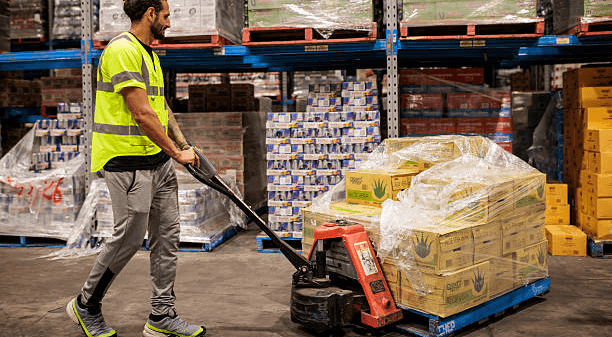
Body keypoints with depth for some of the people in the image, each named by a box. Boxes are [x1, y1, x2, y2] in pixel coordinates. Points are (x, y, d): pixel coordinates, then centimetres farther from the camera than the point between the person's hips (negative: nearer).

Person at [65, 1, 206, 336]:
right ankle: (85, 306, 22)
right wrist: (176, 152, -14)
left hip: (159, 160, 10)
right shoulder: (122, 50, -15)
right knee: (129, 238, -2)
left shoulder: (149, 53, 18)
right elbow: (142, 114, -20)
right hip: (128, 161, -10)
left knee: (167, 236, 8)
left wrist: (184, 144, 12)